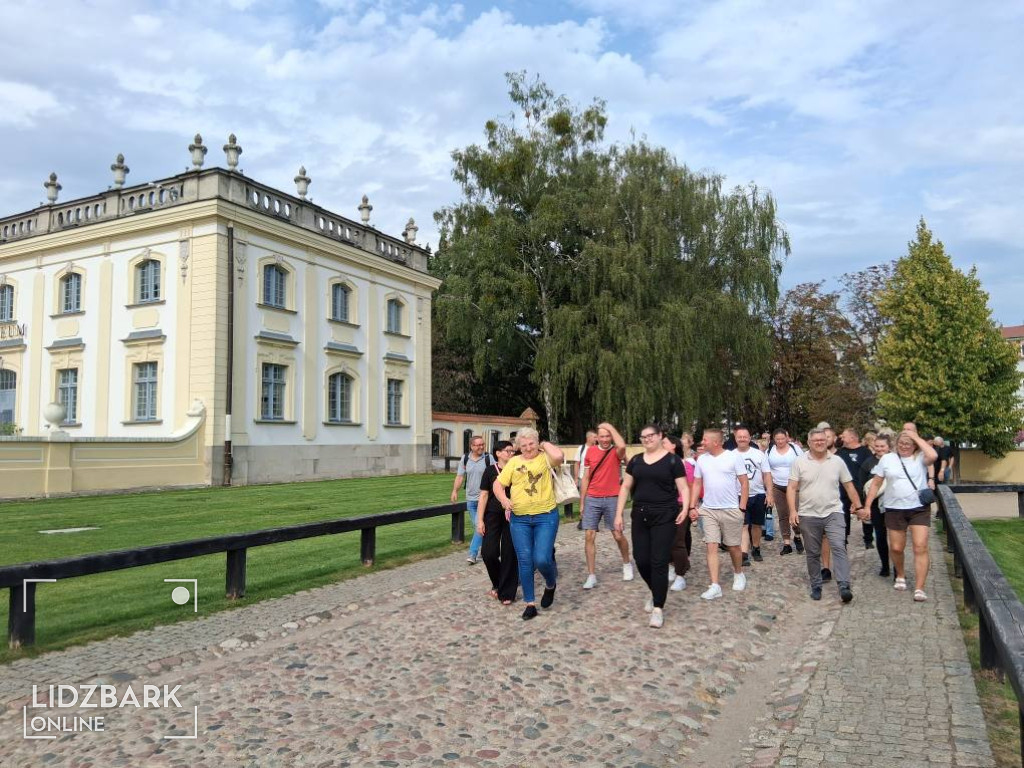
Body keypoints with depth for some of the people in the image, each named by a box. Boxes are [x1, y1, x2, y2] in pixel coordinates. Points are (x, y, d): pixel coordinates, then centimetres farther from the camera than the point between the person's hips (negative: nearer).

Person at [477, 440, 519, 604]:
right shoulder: (490, 471, 0)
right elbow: (484, 495, 0)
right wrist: (480, 520, -5)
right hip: (493, 515, -1)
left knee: (509, 554, 0)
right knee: (488, 552, -7)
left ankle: (507, 593, 11)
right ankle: (497, 583, 20)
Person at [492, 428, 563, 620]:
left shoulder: (545, 458, -1)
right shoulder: (514, 462, 9)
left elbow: (559, 456, -24)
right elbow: (497, 484, 9)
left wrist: (544, 445, -7)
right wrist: (504, 500, -10)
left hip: (546, 517, -3)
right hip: (519, 519, 3)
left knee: (542, 559, -11)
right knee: (524, 561, 4)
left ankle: (551, 585, 24)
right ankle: (530, 604, 16)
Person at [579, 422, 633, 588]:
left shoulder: (616, 451, -5)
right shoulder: (590, 451, 4)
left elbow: (622, 445, -33)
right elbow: (586, 478, 8)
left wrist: (610, 427, -19)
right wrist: (582, 503, 7)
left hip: (612, 499, -2)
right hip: (592, 499, 2)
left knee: (618, 535, 7)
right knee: (589, 536, -2)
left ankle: (627, 565, 35)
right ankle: (591, 576, 6)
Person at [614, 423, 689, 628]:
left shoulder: (672, 460, -2)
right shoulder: (636, 460, 10)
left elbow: (683, 488, -3)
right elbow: (625, 488, 12)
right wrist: (619, 514, 7)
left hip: (664, 518, -4)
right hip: (640, 517, 5)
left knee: (659, 562, -5)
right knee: (641, 561, 6)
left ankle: (658, 608, 5)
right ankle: (656, 592, 33)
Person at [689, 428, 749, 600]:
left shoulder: (733, 457, -8)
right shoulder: (701, 460, 4)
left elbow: (744, 483, -5)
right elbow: (697, 484, 10)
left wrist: (742, 508, -9)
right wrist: (692, 507, 3)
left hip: (731, 510, -3)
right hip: (708, 510, 3)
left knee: (733, 546, 10)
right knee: (711, 547, -3)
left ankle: (739, 574, 36)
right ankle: (715, 586, -3)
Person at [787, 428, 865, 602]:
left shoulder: (837, 461, 3)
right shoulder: (800, 462, -2)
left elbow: (849, 485, 10)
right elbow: (792, 488, -4)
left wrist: (858, 507, 9)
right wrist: (793, 510, -13)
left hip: (833, 513, 0)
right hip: (808, 515, 0)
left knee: (839, 547, -15)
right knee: (813, 553, 8)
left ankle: (844, 586, -16)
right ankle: (816, 586, 21)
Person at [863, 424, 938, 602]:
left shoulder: (920, 457, -1)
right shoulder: (887, 459, 3)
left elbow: (933, 456, -26)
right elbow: (876, 483, 6)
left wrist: (916, 436, -16)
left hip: (920, 509, -2)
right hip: (895, 509, 2)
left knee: (921, 547, -8)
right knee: (896, 547, 10)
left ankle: (919, 588, -4)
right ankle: (900, 575, 37)